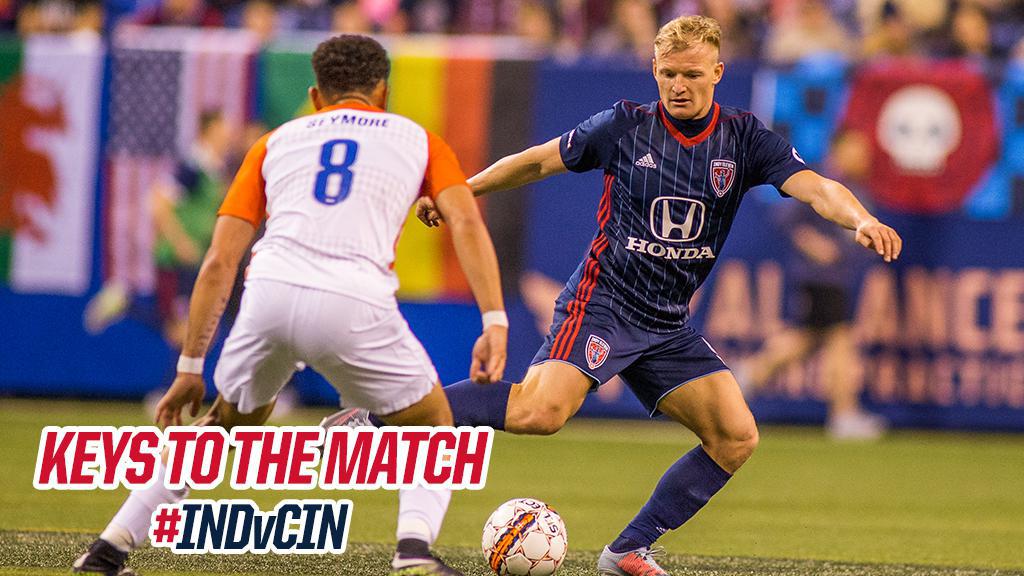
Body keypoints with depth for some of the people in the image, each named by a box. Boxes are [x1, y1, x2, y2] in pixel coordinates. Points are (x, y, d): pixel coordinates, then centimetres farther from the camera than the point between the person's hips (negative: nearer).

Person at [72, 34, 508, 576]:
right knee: (434, 429, 20)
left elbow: (219, 262, 20)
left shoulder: (277, 141, 27)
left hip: (269, 292, 2)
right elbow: (465, 221, 5)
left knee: (230, 422, 29)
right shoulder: (418, 139, 24)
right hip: (355, 306, -2)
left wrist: (190, 369, 23)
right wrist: (495, 322, -1)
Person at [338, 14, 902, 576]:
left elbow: (815, 187, -11)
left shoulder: (744, 138, 2)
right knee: (541, 411, -29)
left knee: (736, 438, -8)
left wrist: (861, 220, -31)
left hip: (668, 326, 5)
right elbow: (537, 161, 9)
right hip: (601, 303, -5)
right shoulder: (624, 126, -3)